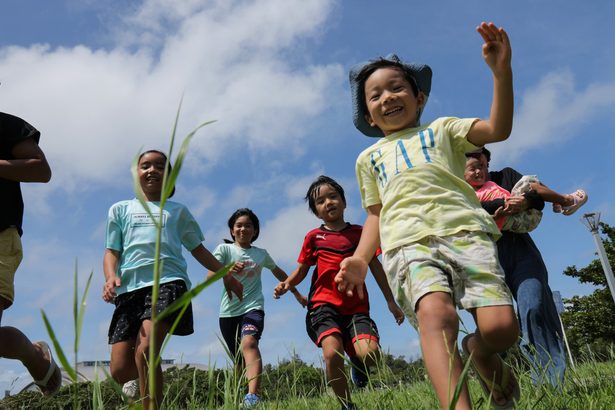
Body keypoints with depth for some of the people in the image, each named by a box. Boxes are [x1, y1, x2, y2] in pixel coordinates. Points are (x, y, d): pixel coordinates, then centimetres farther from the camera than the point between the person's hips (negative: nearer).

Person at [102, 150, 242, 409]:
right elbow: (112, 252, 15)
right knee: (120, 370, -6)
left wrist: (226, 276, 24)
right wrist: (111, 277, -7)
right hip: (129, 288, 2)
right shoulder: (120, 209, 24)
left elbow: (198, 249, 27)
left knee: (146, 351, -26)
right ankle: (144, 383, 28)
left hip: (167, 281, -2)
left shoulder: (178, 211, 24)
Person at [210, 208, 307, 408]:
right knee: (240, 362, 7)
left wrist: (297, 294, 31)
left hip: (253, 307, -1)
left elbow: (278, 272, 28)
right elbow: (210, 276, -11)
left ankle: (253, 397, -44)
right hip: (229, 311, 1)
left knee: (249, 344, -29)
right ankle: (244, 395, 25)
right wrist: (227, 270, -32)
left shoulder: (261, 254, 11)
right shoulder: (224, 249, 3)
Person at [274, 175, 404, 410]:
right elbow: (301, 270, 15)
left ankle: (357, 364, 17)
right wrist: (287, 284, -6)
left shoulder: (359, 233, 13)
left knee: (369, 353, -22)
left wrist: (390, 301, 16)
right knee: (332, 353, -25)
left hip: (356, 306, 1)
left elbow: (376, 267, 16)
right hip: (324, 304, -1)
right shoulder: (313, 237, 11)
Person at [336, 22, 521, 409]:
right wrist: (361, 258, 12)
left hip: (465, 231, 0)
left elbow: (499, 129, 11)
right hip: (408, 242, 0)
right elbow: (376, 214, 29)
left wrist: (502, 71, -2)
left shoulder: (442, 129, 26)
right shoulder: (369, 157, 32)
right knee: (435, 313, -30)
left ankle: (479, 352, 18)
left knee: (501, 326, -17)